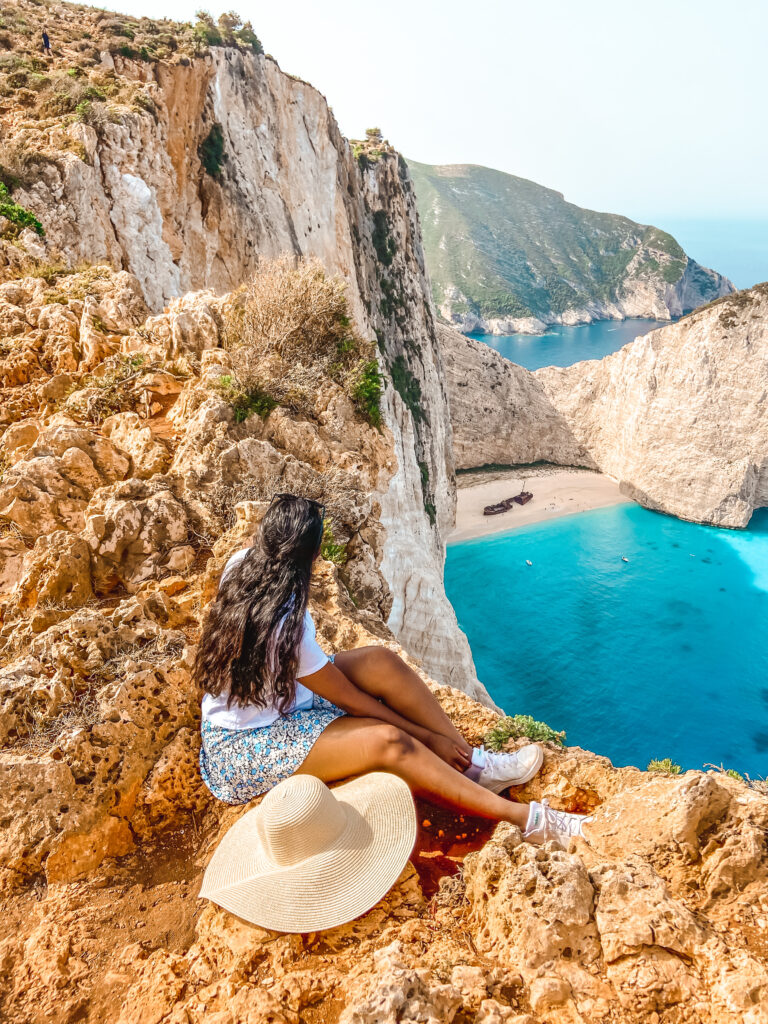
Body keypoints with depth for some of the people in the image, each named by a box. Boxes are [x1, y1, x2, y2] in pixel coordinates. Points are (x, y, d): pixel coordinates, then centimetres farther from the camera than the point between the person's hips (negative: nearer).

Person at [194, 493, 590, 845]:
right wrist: (427, 736, -12)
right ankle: (524, 818, -17)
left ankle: (472, 763, -3)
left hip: (276, 696, 9)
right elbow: (351, 700, -21)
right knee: (389, 742, -26)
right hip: (244, 746, -9)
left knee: (379, 662, -11)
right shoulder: (286, 625, -34)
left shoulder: (240, 563, -13)